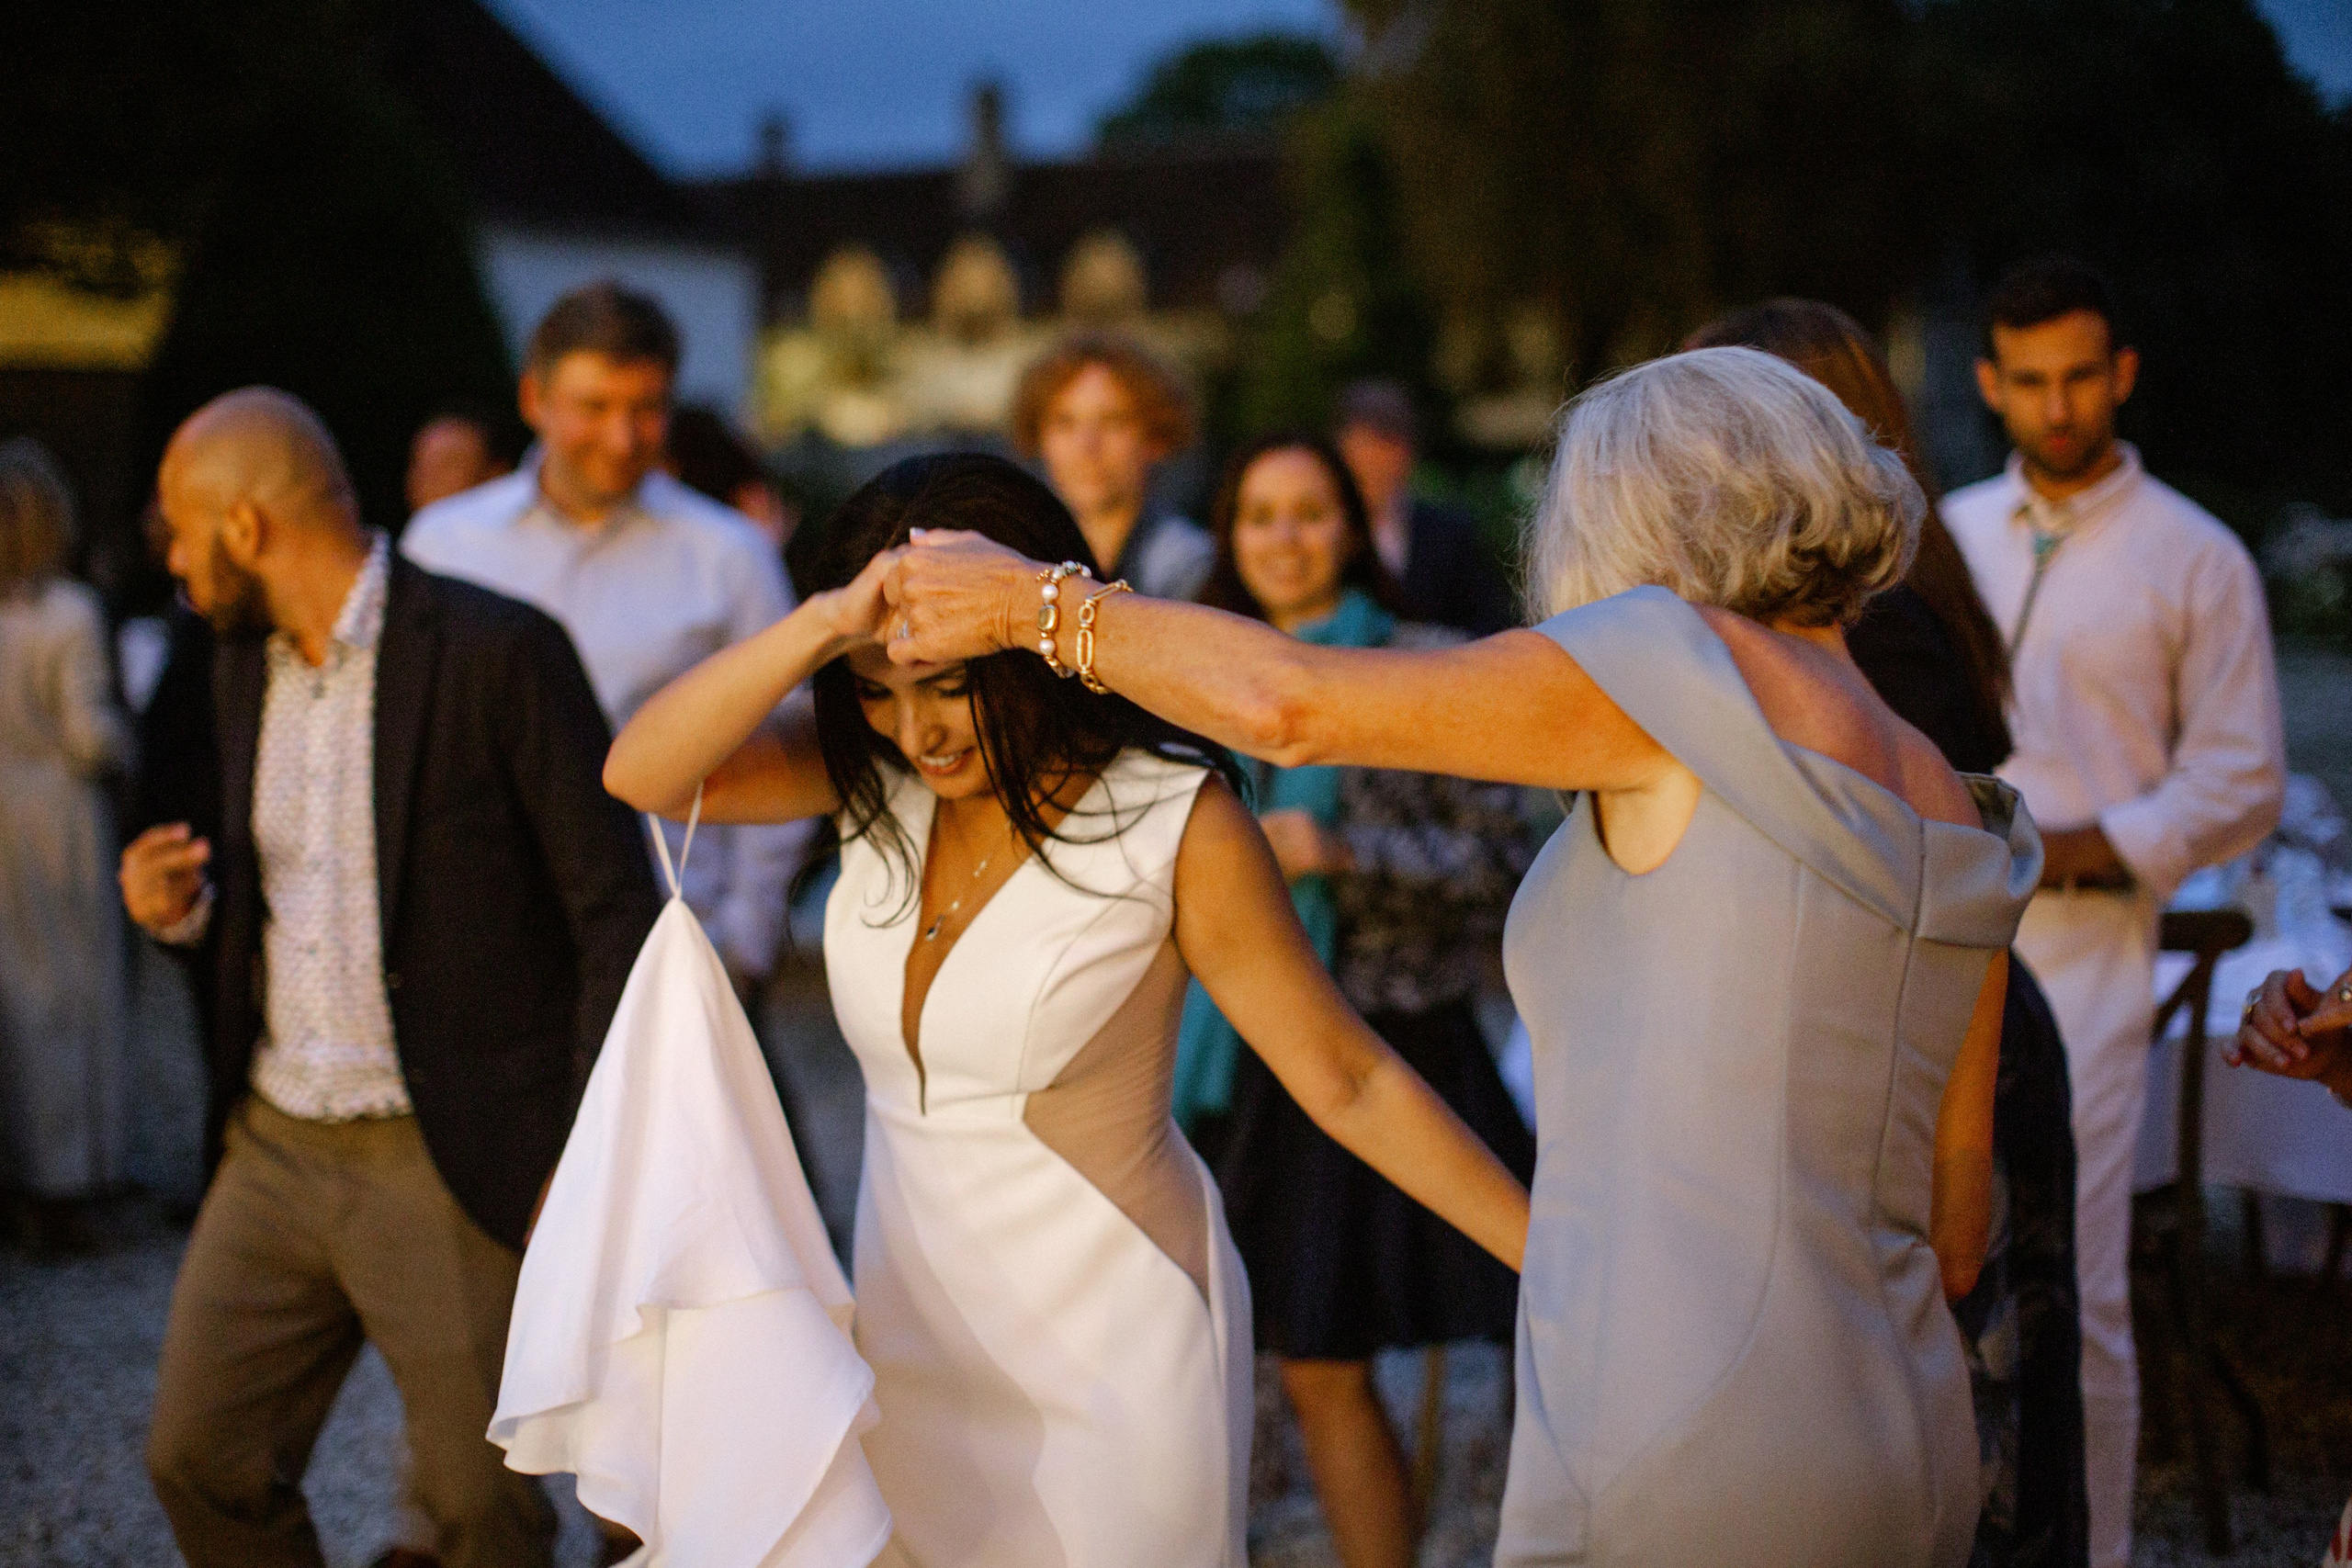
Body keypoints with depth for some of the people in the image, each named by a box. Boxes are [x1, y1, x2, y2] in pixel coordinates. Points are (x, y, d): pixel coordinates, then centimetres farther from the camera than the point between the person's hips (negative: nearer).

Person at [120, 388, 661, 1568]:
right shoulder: (244, 667, 11)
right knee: (200, 1461, 11)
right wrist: (192, 906, -1)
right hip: (274, 1147, 7)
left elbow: (616, 906, -13)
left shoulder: (497, 651, -13)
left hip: (454, 1163, -7)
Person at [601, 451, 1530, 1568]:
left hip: (1107, 1349, -5)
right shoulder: (878, 774, -3)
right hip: (914, 1338, 5)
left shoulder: (1171, 818, -17)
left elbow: (1348, 1082, -12)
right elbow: (643, 773, -18)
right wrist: (830, 624, -32)